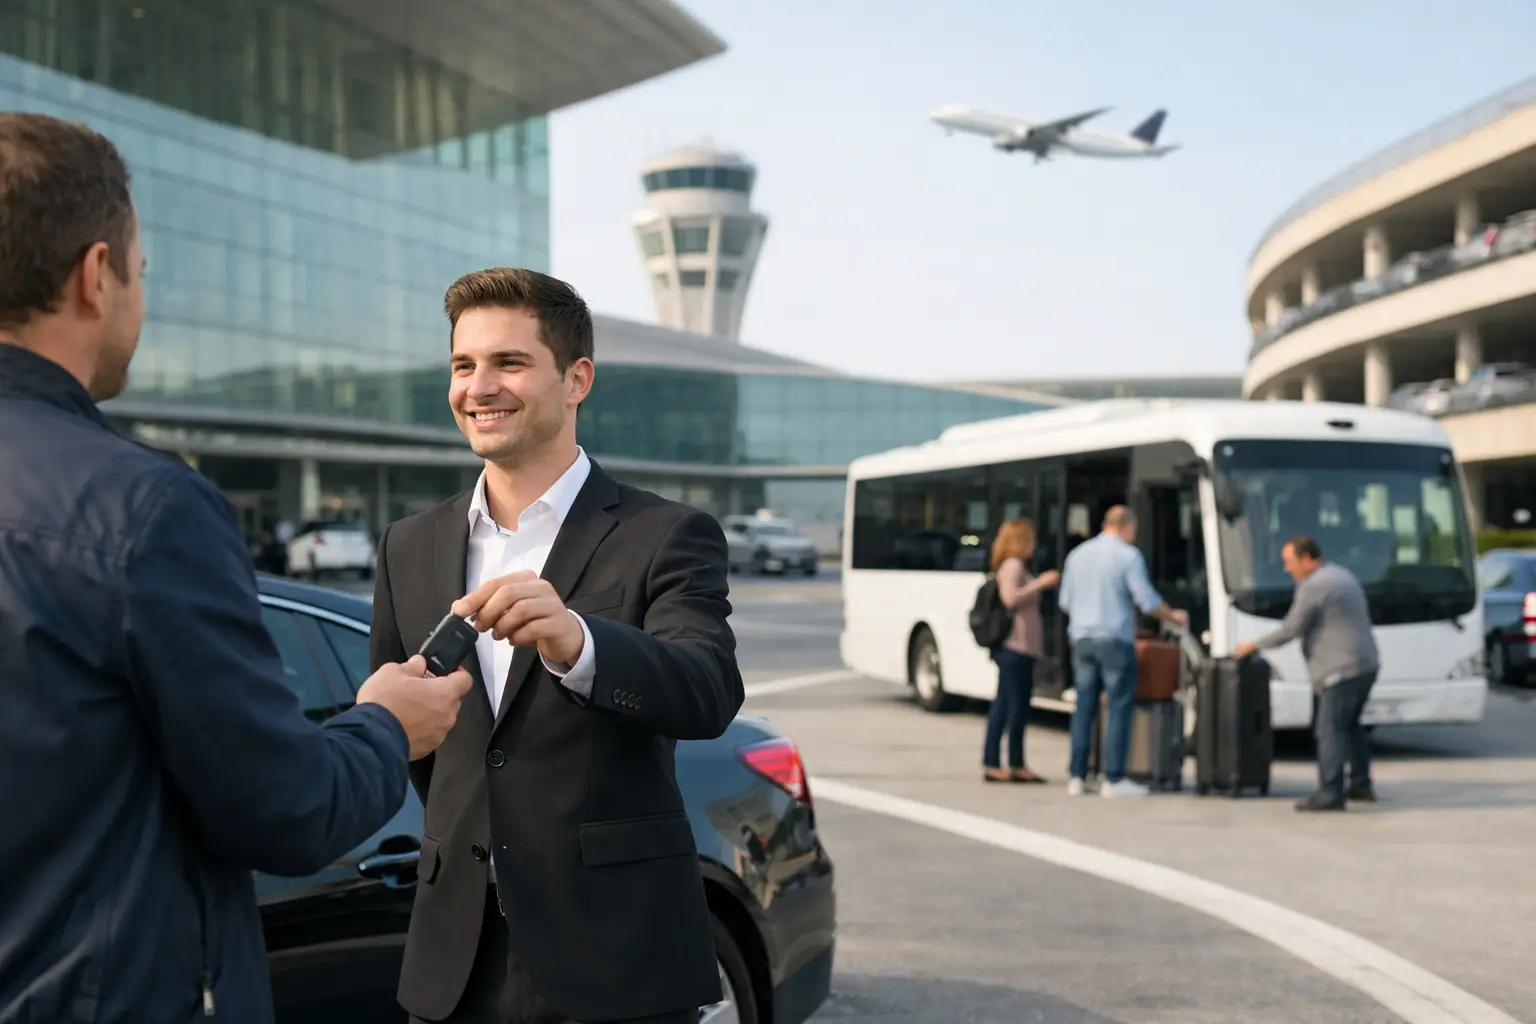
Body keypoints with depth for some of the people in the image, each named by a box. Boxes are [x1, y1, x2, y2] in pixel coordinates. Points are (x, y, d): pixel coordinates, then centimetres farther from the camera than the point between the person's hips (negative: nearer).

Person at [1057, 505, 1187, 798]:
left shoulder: (1078, 554, 11)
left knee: (1084, 707, 9)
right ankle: (1114, 779, -3)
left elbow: (1065, 602, 15)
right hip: (1115, 639, -6)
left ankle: (1077, 777, 8)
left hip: (1082, 639, 6)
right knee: (1119, 708, -1)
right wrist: (1173, 617, 7)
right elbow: (1148, 601, -9)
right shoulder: (1128, 556, -7)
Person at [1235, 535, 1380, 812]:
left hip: (1342, 670, -10)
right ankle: (1361, 785, 25)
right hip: (1367, 664, 10)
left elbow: (1291, 630, -12)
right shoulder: (1342, 575, 18)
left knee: (1330, 729, -10)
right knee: (1350, 725, 20)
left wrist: (1255, 645, -3)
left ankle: (1330, 793, -15)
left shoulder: (1314, 586, -13)